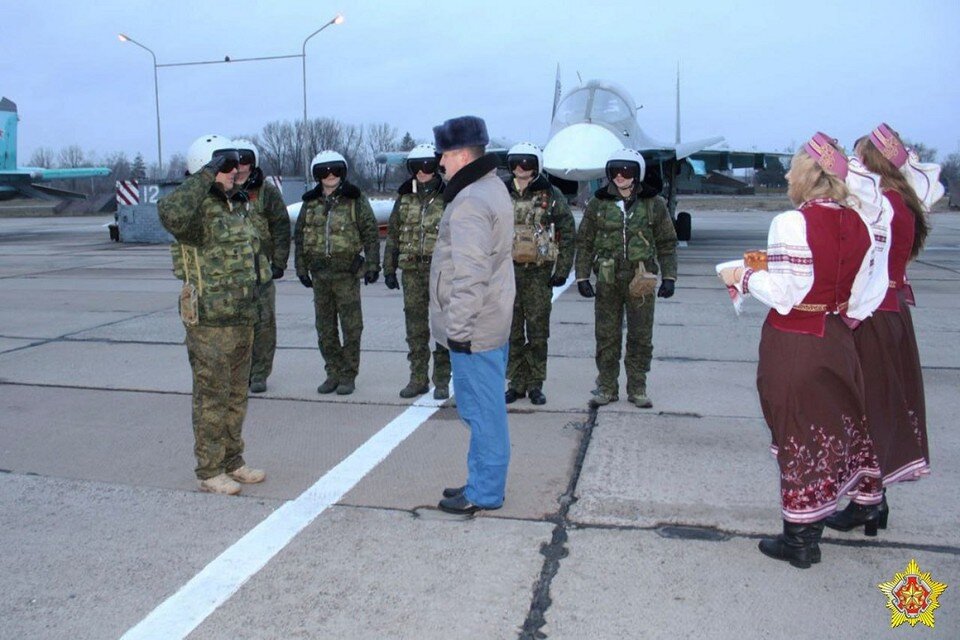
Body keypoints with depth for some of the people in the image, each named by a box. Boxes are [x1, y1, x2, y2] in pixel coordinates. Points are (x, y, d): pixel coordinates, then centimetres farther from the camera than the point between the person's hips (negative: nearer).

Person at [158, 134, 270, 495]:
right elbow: (171, 214, -41)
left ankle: (232, 462, 29)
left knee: (236, 396, 16)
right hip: (209, 322, -9)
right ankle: (209, 472, 12)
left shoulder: (233, 209, 14)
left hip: (241, 319, 9)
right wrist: (205, 177, -29)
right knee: (212, 398, 1)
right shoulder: (199, 212, -15)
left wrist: (250, 315, 24)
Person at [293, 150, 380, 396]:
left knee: (351, 327, 0)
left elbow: (371, 233, -2)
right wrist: (301, 267, 10)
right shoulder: (310, 203, 10)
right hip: (319, 274, 4)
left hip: (347, 273, -4)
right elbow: (299, 236, 15)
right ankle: (333, 372, 21)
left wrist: (372, 264, -8)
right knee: (325, 328, 9)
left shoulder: (355, 200, -1)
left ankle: (348, 375, 9)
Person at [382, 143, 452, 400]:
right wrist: (389, 269, 9)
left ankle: (442, 381, 11)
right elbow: (393, 235, 13)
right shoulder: (405, 198, 10)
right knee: (415, 327, 9)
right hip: (411, 270, 4)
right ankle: (418, 379, 19)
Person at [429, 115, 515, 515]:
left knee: (482, 410, 0)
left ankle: (484, 492, 12)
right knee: (485, 407, 18)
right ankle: (483, 481, 31)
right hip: (493, 322, 11)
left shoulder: (470, 202, -19)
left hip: (473, 330, -11)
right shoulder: (493, 188, 14)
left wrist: (459, 328, -20)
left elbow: (470, 275, -25)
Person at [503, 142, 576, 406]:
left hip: (539, 272, -2)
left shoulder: (552, 196, 1)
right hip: (508, 270, 2)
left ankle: (535, 384, 13)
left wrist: (562, 270, -3)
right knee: (512, 331, 6)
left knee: (538, 331, 2)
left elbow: (568, 233, 2)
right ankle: (516, 382, 16)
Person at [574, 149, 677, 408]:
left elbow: (667, 244, 6)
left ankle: (637, 389, 18)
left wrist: (669, 277, 0)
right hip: (607, 281, 1)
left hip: (641, 281, 0)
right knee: (606, 337, 6)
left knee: (641, 337, 6)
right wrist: (582, 277, 1)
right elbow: (584, 243, 7)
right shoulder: (598, 203, 4)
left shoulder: (654, 204, 2)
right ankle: (607, 387, 18)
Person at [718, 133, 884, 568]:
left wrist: (743, 277, -4)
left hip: (794, 344, -6)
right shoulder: (858, 226, 4)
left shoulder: (792, 223, -17)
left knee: (799, 434, 3)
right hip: (836, 339, 7)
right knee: (835, 423, 21)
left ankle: (800, 540, 15)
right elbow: (859, 298, 7)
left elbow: (783, 295, -18)